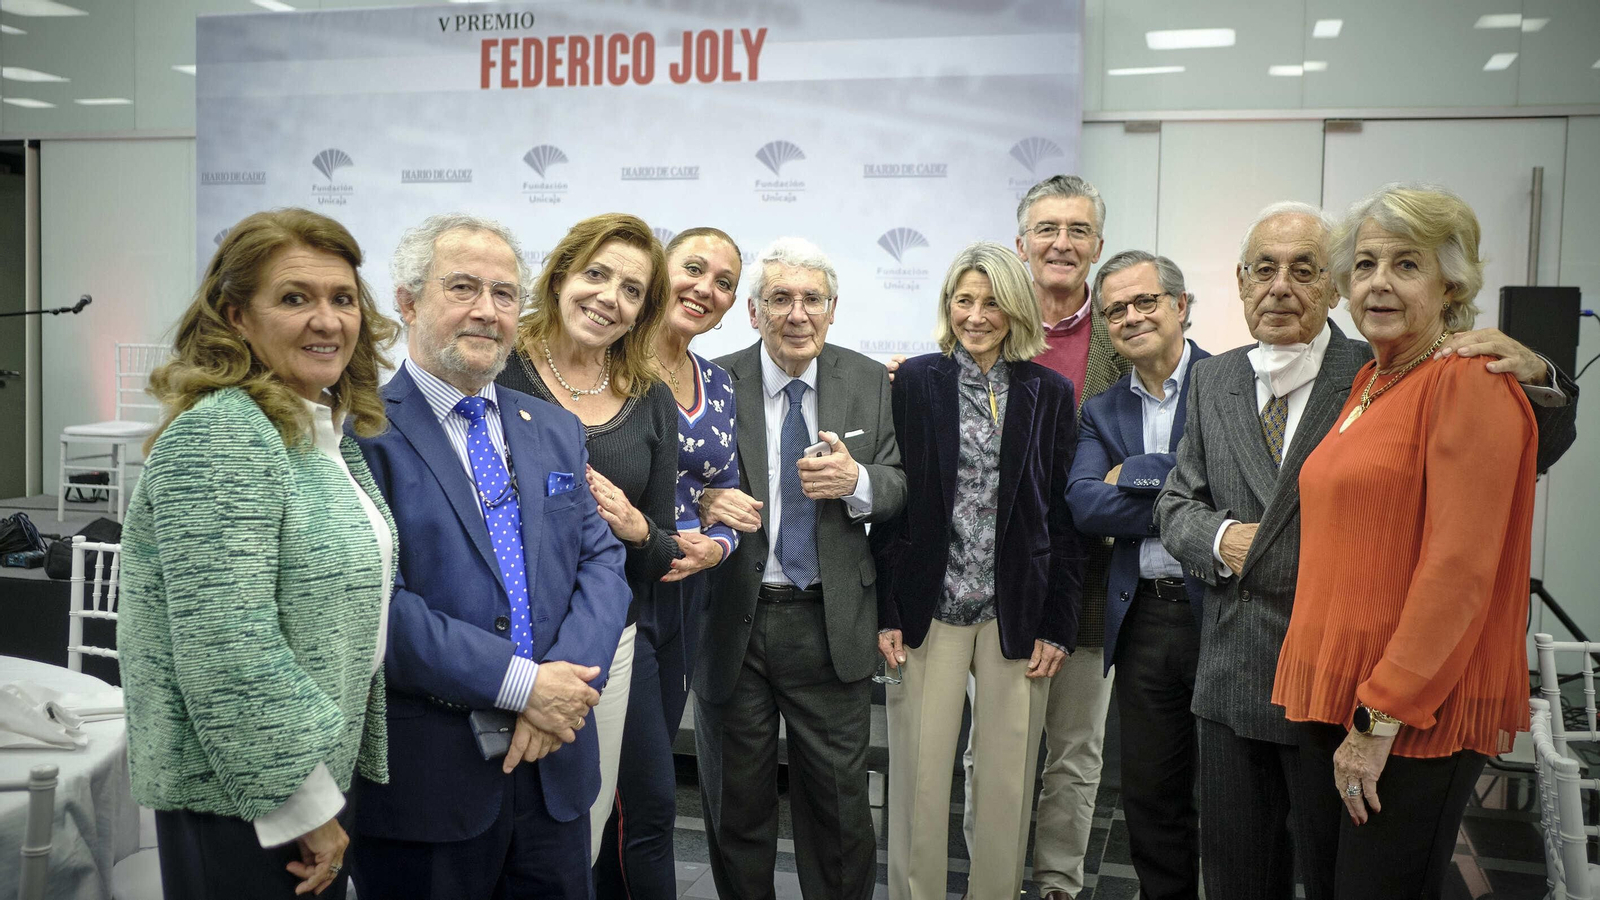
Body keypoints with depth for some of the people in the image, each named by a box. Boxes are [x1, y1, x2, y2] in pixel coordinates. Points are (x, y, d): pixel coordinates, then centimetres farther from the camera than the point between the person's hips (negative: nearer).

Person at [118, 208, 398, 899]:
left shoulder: (326, 430, 9)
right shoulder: (219, 436, -19)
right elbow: (229, 655, -25)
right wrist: (308, 809, -17)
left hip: (319, 771, 9)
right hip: (241, 803, -8)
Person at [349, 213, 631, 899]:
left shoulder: (556, 430, 11)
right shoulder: (359, 432, -9)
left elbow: (601, 561, 5)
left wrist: (566, 676, -12)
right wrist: (519, 683, -19)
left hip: (554, 767, 6)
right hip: (424, 779, -5)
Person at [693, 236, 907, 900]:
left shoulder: (870, 383, 3)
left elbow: (901, 489, 2)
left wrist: (857, 480, -19)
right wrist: (704, 504, -25)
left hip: (830, 623, 1)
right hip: (732, 621, -1)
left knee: (840, 803, 10)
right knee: (735, 802, 15)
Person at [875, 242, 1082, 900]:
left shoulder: (1050, 394, 5)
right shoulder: (914, 382, 2)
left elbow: (1064, 516, 5)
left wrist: (1058, 623, 0)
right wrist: (886, 612, -4)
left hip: (1017, 612, 1)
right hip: (930, 607, -1)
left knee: (1007, 783, 8)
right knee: (919, 777, 5)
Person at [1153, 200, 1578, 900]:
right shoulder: (1213, 381, 7)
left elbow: (1524, 456, -7)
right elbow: (1177, 503, 11)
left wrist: (1536, 382, -27)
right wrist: (1220, 539, -10)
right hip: (1232, 680, 4)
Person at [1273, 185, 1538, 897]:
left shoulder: (1470, 383, -12)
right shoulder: (1369, 384, 13)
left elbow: (1460, 570, -19)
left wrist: (1381, 718, -19)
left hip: (1415, 719, -8)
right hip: (1340, 699, 8)